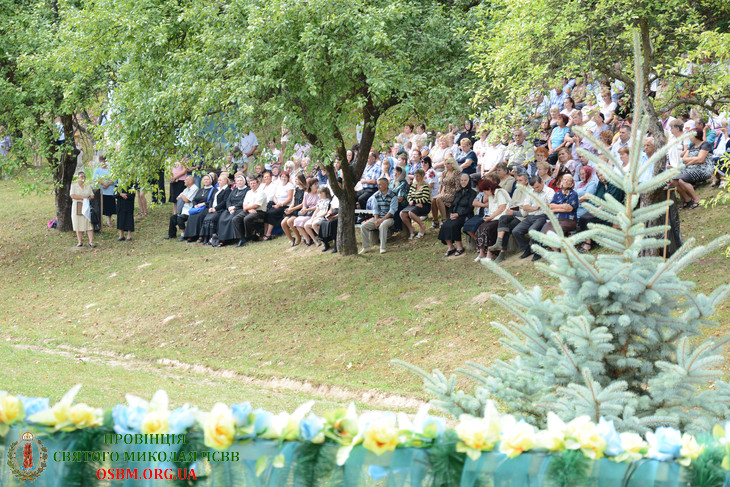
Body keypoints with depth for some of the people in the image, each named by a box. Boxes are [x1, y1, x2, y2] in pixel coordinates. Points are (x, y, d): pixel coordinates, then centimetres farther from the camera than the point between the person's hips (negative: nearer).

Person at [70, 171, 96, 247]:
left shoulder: (88, 186, 14)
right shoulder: (74, 186, 4)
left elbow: (92, 196, 10)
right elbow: (72, 196, -10)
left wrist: (87, 198, -11)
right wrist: (83, 197, -13)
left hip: (87, 207, 2)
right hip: (77, 207, -2)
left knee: (89, 224, -7)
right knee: (78, 224, -3)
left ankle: (91, 242, -8)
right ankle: (80, 242, 4)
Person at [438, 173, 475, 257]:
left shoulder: (472, 193, 2)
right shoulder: (458, 193, 23)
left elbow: (470, 208, -8)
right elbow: (452, 205, 20)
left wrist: (458, 214, -15)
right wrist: (451, 214, -2)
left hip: (465, 216, -6)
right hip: (455, 215, 6)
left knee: (453, 225, -32)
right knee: (444, 226, -22)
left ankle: (459, 247, -22)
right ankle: (450, 247, -17)